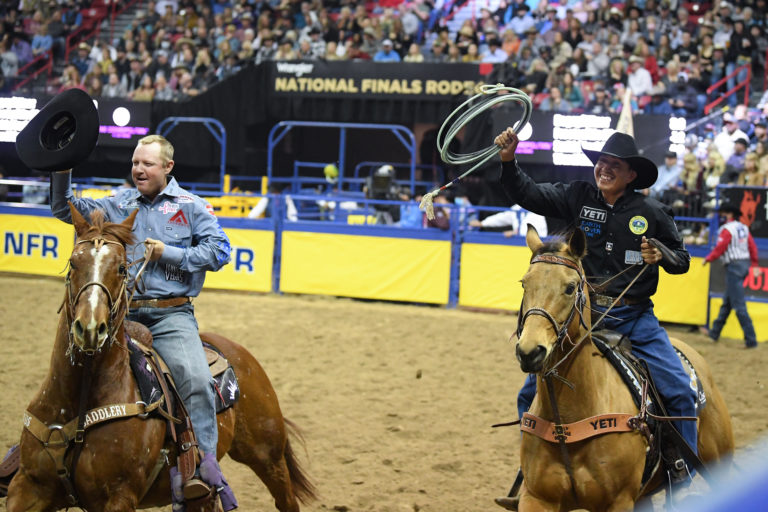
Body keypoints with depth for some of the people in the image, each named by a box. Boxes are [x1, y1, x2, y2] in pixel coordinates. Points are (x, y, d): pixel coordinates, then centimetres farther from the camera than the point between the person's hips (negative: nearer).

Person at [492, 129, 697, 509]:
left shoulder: (651, 213, 0)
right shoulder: (578, 198, 2)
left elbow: (682, 260, 8)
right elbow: (526, 195, 0)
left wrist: (663, 256, -13)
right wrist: (508, 161, -14)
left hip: (635, 320, -1)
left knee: (680, 391, -13)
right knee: (532, 392, -2)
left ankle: (683, 481, -1)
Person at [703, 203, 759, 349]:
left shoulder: (727, 229, -13)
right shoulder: (743, 228, 12)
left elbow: (720, 248, -15)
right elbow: (753, 246, 14)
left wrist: (708, 259, 0)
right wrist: (755, 265, 19)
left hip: (734, 266, -9)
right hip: (745, 263, 9)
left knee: (738, 304, -8)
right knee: (727, 301, 18)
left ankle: (751, 339, -12)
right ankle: (715, 332, 29)